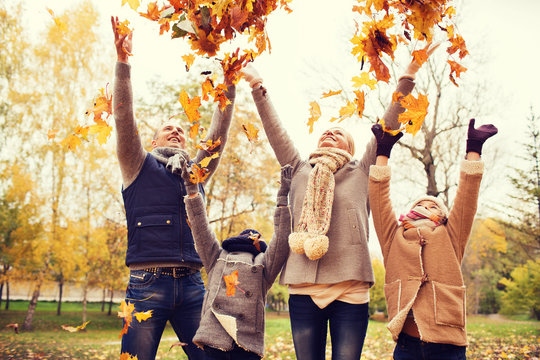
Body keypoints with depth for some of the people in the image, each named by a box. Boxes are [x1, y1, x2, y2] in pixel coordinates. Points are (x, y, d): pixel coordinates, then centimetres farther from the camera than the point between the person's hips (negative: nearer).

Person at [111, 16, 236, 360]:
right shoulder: (139, 167, 11)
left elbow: (219, 134, 13)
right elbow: (124, 119, 0)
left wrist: (229, 86, 7)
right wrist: (123, 61, -9)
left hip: (191, 285, 3)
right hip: (148, 283, -3)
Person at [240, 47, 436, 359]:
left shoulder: (362, 173, 13)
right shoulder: (299, 172, 18)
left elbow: (387, 127, 8)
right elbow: (276, 131, 15)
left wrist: (408, 77, 4)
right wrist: (257, 85, 14)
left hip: (350, 288, -1)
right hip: (303, 288, 2)